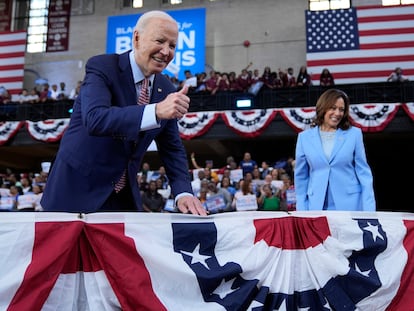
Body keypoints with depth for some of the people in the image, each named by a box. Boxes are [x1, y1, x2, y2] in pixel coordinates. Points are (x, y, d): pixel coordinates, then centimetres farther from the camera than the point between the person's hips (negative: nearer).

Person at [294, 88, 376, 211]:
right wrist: (302, 210, 5)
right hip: (317, 207, 1)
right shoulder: (305, 137, 5)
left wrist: (369, 210, -3)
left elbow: (363, 172, 3)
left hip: (350, 206, -1)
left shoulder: (354, 134, 2)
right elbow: (301, 176, 9)